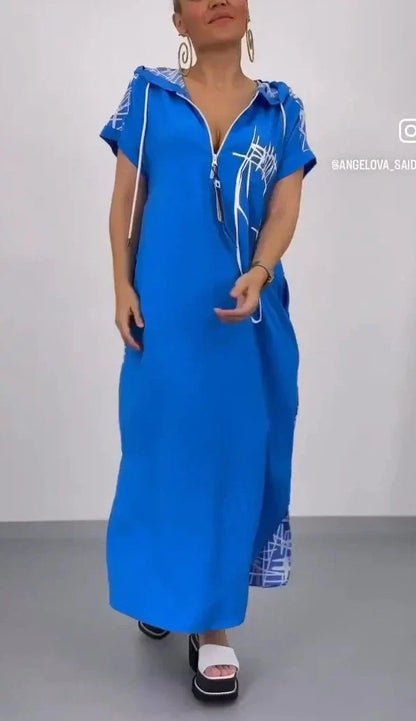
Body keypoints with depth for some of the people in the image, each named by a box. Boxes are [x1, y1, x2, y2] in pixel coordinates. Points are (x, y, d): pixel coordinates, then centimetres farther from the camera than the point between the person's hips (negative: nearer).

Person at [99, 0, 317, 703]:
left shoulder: (281, 108, 9)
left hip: (250, 309, 1)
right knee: (165, 443, 5)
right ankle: (162, 588, 28)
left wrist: (258, 275, -18)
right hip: (167, 304, -1)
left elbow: (285, 205, 0)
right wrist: (122, 286, -3)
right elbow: (126, 197, 5)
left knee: (236, 450, 3)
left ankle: (213, 623, 15)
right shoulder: (149, 93, 7)